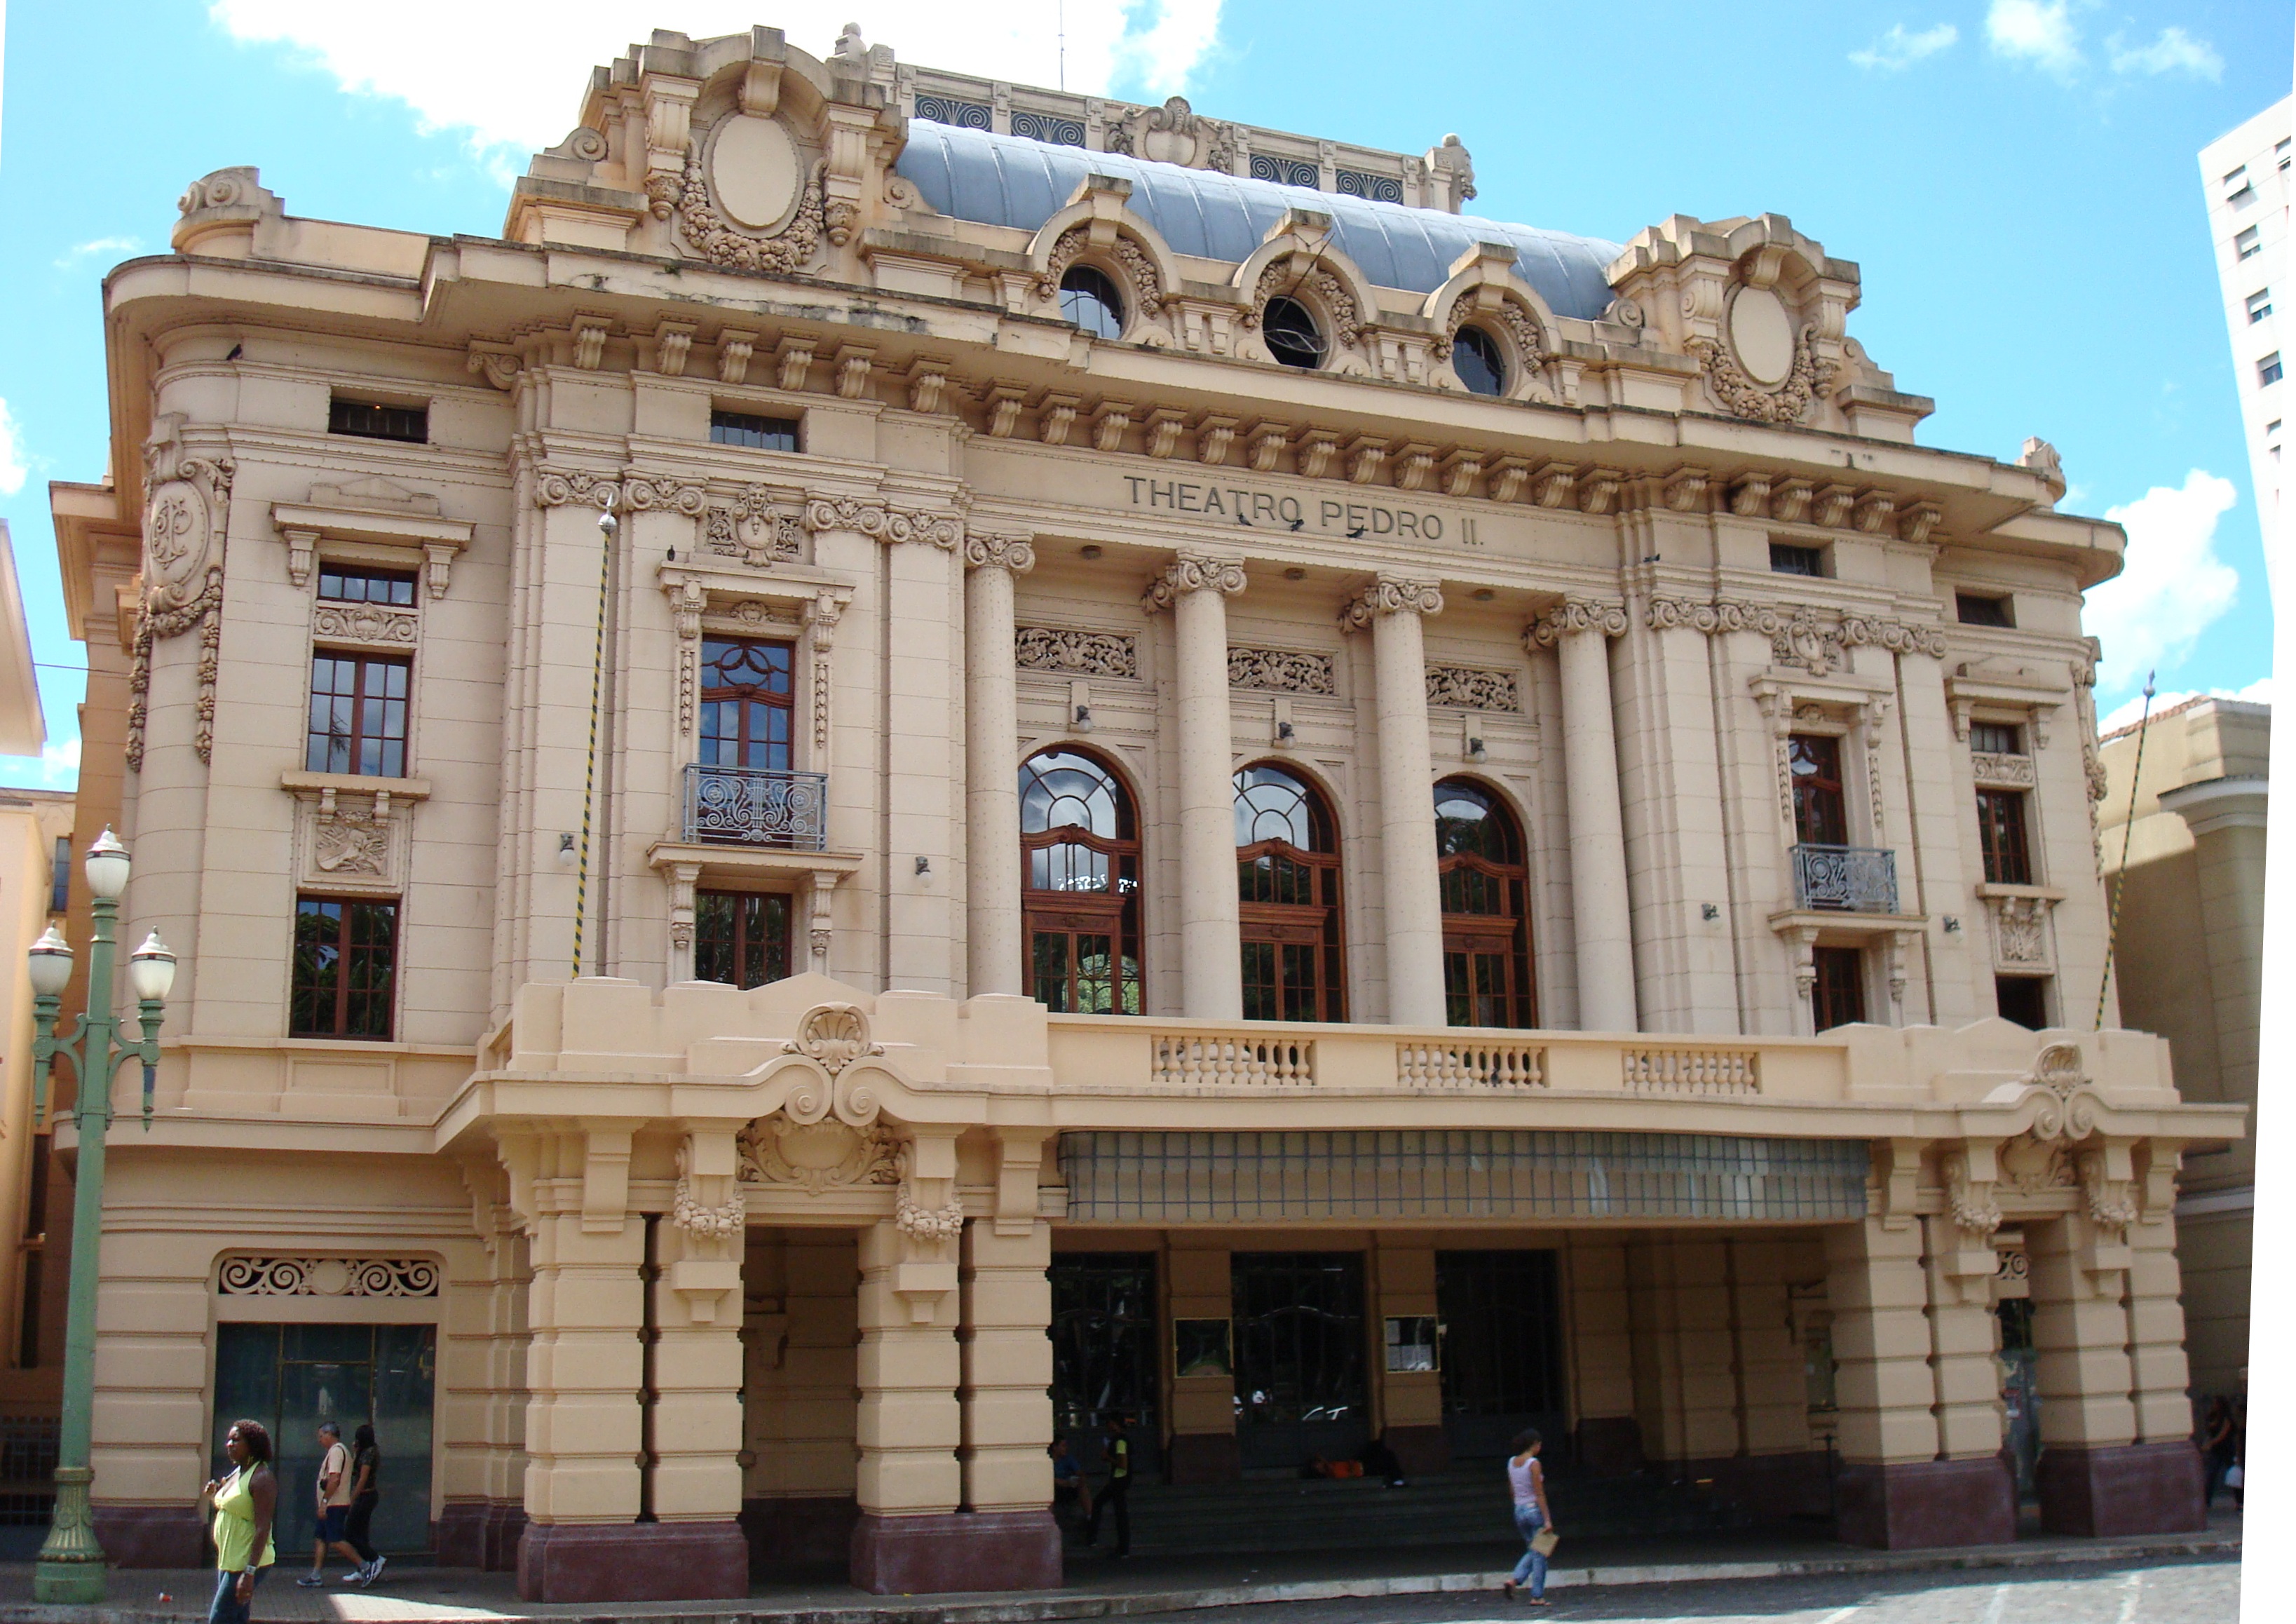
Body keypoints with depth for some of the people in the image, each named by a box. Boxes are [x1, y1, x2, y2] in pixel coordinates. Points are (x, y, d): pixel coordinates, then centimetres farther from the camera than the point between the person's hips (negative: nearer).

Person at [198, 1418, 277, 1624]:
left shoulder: (261, 1478, -16)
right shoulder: (236, 1473, 13)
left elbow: (263, 1528, -22)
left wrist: (250, 1572, -27)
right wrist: (212, 1497, 6)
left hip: (247, 1562, -10)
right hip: (228, 1560, 10)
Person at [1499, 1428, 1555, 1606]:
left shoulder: (1511, 1463, 7)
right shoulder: (1533, 1464, -14)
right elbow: (1539, 1494, -16)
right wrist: (1547, 1520, -15)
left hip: (1519, 1511, 7)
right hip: (1534, 1510, -7)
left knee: (1532, 1551, 20)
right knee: (1540, 1554, 4)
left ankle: (1514, 1580, 0)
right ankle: (1537, 1596, 6)